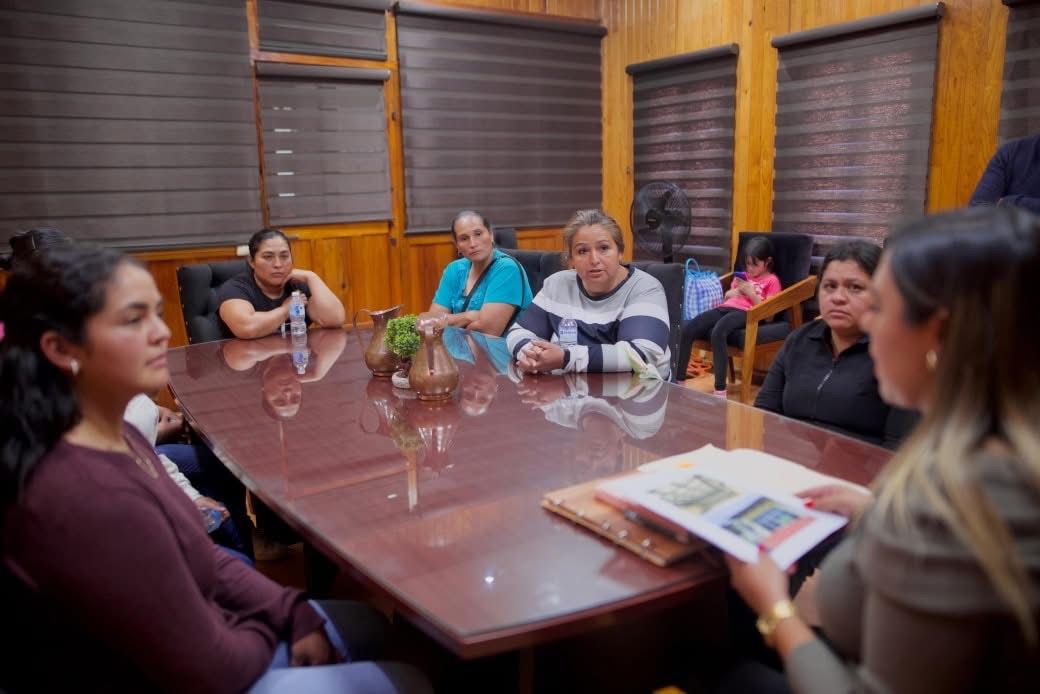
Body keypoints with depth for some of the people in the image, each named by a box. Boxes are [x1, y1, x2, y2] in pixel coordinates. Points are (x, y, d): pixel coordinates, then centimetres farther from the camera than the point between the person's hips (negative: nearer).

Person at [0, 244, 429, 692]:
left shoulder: (115, 438, -3)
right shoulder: (90, 499, -34)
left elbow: (200, 556, 7)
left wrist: (295, 613, -2)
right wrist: (272, 633, -5)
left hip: (193, 633, 8)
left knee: (366, 622, 20)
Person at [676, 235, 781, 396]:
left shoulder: (771, 281, 11)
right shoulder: (742, 276, 30)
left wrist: (750, 292, -9)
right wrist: (736, 291, 12)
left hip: (744, 313, -6)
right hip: (725, 308, 6)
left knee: (718, 332, -40)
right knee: (687, 329, -21)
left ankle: (720, 390, -41)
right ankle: (678, 381, -17)